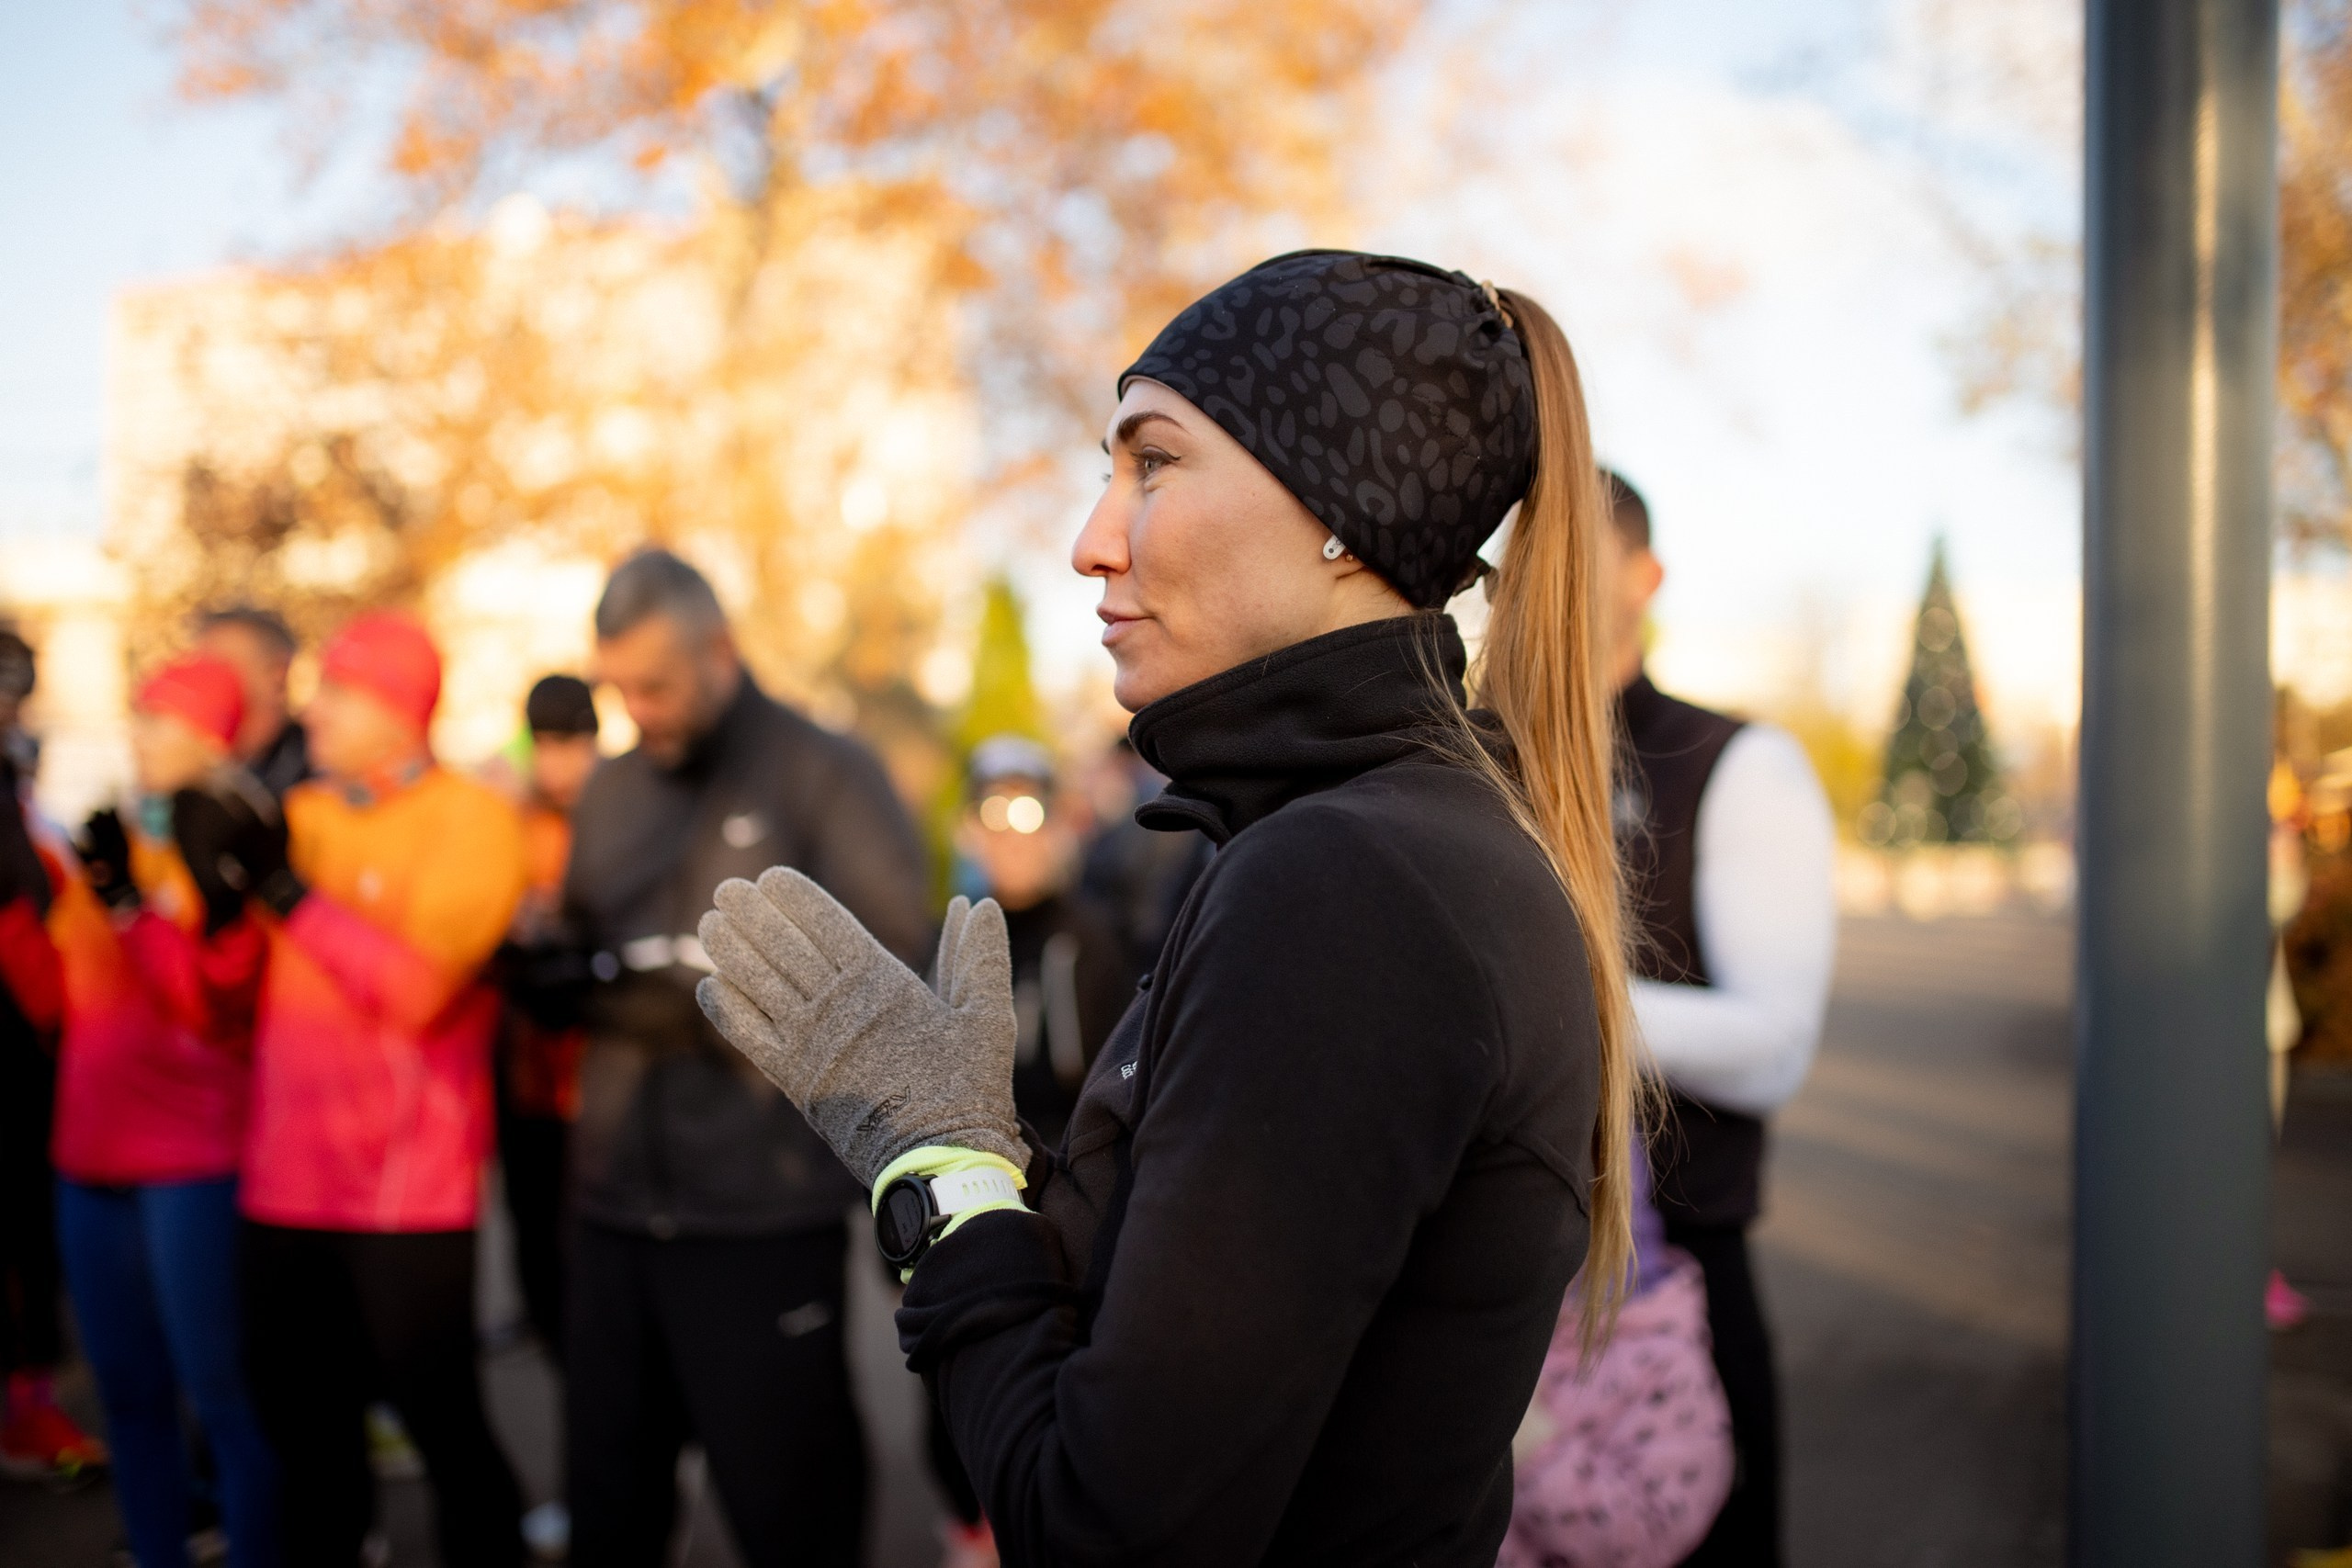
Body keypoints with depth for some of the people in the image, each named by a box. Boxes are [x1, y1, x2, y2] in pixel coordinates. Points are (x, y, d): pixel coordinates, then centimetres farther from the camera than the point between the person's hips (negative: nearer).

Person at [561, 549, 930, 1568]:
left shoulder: (824, 773, -1)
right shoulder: (611, 792, 16)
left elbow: (891, 953, -11)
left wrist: (717, 987, -19)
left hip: (764, 1207, -5)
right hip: (617, 1202, 5)